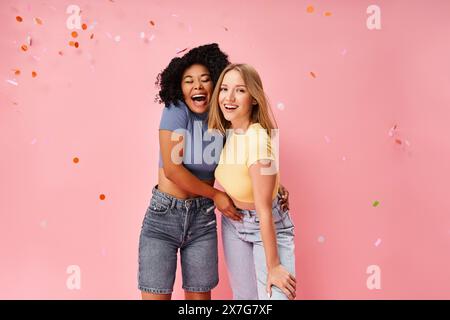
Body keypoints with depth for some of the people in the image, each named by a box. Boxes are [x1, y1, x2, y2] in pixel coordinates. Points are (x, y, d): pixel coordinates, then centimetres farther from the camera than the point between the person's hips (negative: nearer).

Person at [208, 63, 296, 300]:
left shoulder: (258, 140, -30)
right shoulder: (222, 132, -10)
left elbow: (264, 211, -25)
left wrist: (273, 266, -19)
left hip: (269, 227, -6)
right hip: (233, 224, 6)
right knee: (244, 295, 14)